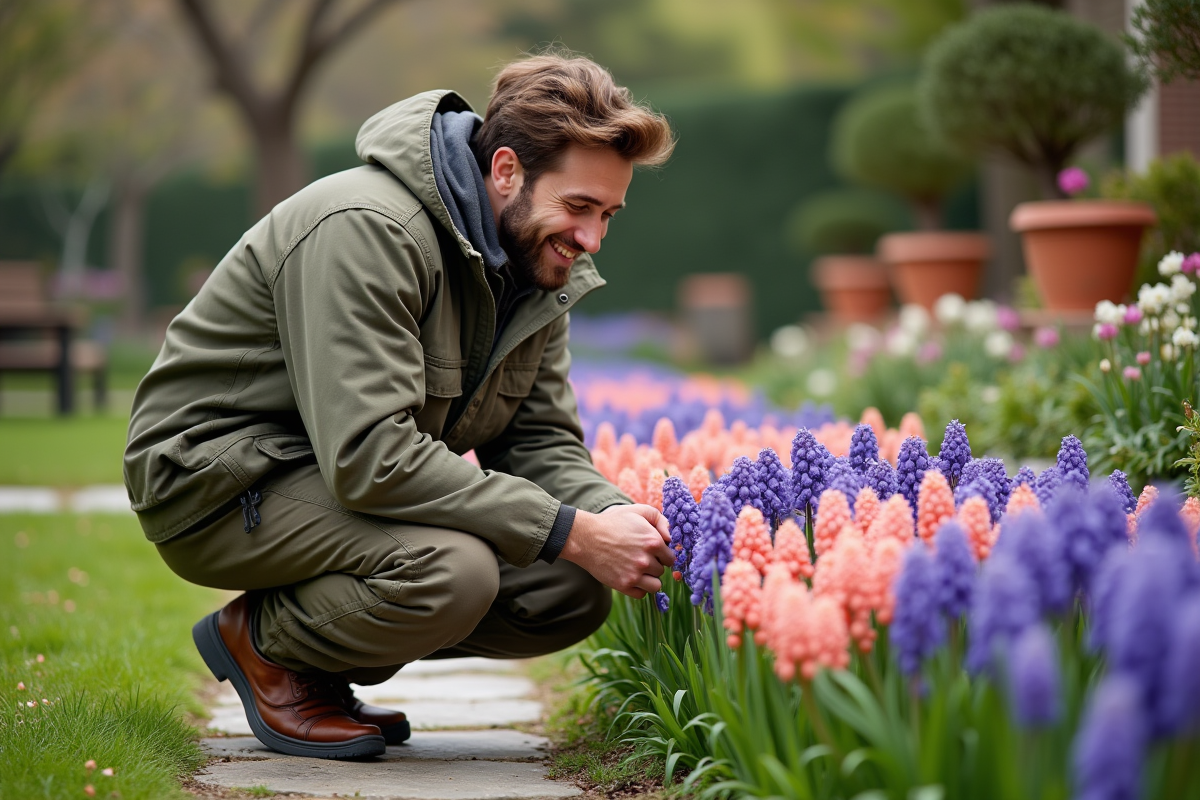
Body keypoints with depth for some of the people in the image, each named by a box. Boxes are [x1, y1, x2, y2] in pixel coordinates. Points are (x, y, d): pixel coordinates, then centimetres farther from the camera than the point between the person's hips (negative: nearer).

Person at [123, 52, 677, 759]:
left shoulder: (536, 263, 2)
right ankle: (262, 641, -4)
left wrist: (610, 512, -22)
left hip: (361, 474, 9)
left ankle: (321, 656, 7)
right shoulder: (366, 231, -28)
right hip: (222, 480, -9)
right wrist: (571, 533, -35)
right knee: (450, 571, -34)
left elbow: (541, 439, 3)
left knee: (575, 592, -8)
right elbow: (368, 455, -35)